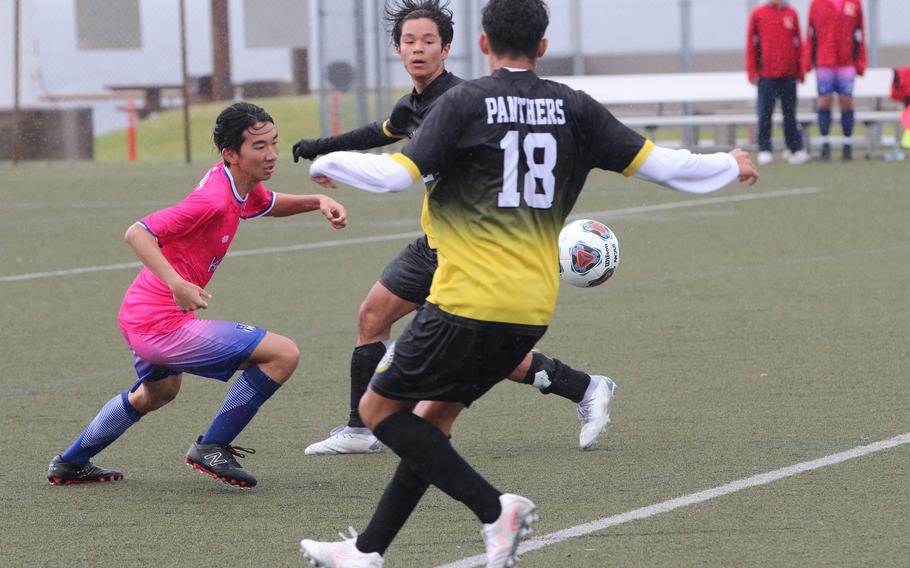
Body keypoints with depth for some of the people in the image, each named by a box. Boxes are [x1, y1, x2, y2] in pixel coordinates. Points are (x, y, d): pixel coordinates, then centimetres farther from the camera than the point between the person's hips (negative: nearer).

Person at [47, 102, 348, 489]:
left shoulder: (241, 186, 4)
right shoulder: (214, 199, -24)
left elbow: (270, 205, 28)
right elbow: (137, 233, -29)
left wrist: (317, 202, 10)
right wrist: (177, 284, -41)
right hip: (163, 326, -11)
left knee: (159, 391, 40)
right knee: (283, 354, -13)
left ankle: (70, 464, 53)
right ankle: (212, 448, -2)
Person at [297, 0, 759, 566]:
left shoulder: (464, 103, -7)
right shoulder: (574, 109, 5)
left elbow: (396, 174, -15)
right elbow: (658, 163, 7)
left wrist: (329, 162, 3)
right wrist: (730, 165, 24)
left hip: (468, 302, -6)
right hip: (534, 308, 6)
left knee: (380, 408, 5)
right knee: (437, 416, 19)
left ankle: (494, 507, -7)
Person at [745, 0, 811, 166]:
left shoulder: (791, 14, 10)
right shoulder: (758, 14, 4)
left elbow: (798, 43, 12)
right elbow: (751, 44, 4)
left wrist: (800, 70, 8)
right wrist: (752, 71, -1)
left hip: (789, 74, 2)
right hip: (766, 75, -2)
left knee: (790, 113, 4)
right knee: (765, 114, -2)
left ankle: (796, 149, 6)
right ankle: (764, 150, 2)